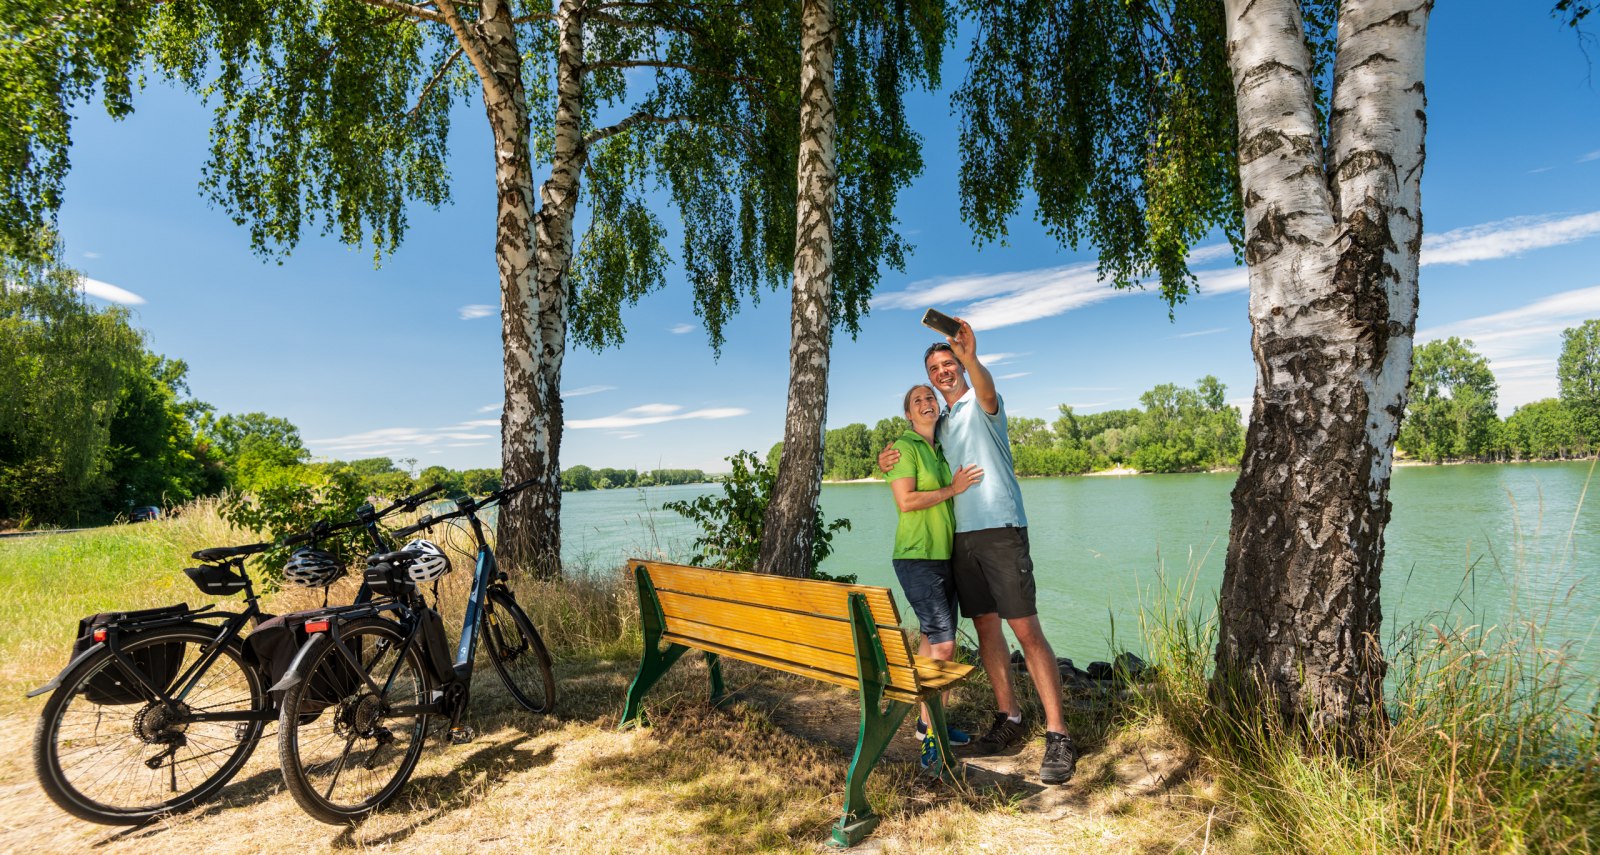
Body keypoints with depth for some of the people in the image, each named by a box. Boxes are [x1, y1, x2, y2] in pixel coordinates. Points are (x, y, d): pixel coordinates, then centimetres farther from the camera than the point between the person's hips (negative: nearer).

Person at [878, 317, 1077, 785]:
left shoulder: (981, 403, -2)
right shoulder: (941, 423, 18)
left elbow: (987, 390, -28)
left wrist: (970, 358, -51)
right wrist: (894, 461, 4)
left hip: (1000, 529, -7)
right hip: (961, 536, 7)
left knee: (1026, 630, -8)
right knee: (985, 628, 11)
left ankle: (1057, 735, -2)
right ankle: (1008, 718, 22)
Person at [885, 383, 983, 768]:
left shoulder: (940, 449, 15)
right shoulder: (905, 447, -8)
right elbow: (905, 501, -18)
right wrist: (952, 490, -12)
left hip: (944, 556, 8)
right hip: (917, 558, -8)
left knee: (933, 639, 13)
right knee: (943, 644, -11)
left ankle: (929, 721, 24)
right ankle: (931, 734, 0)